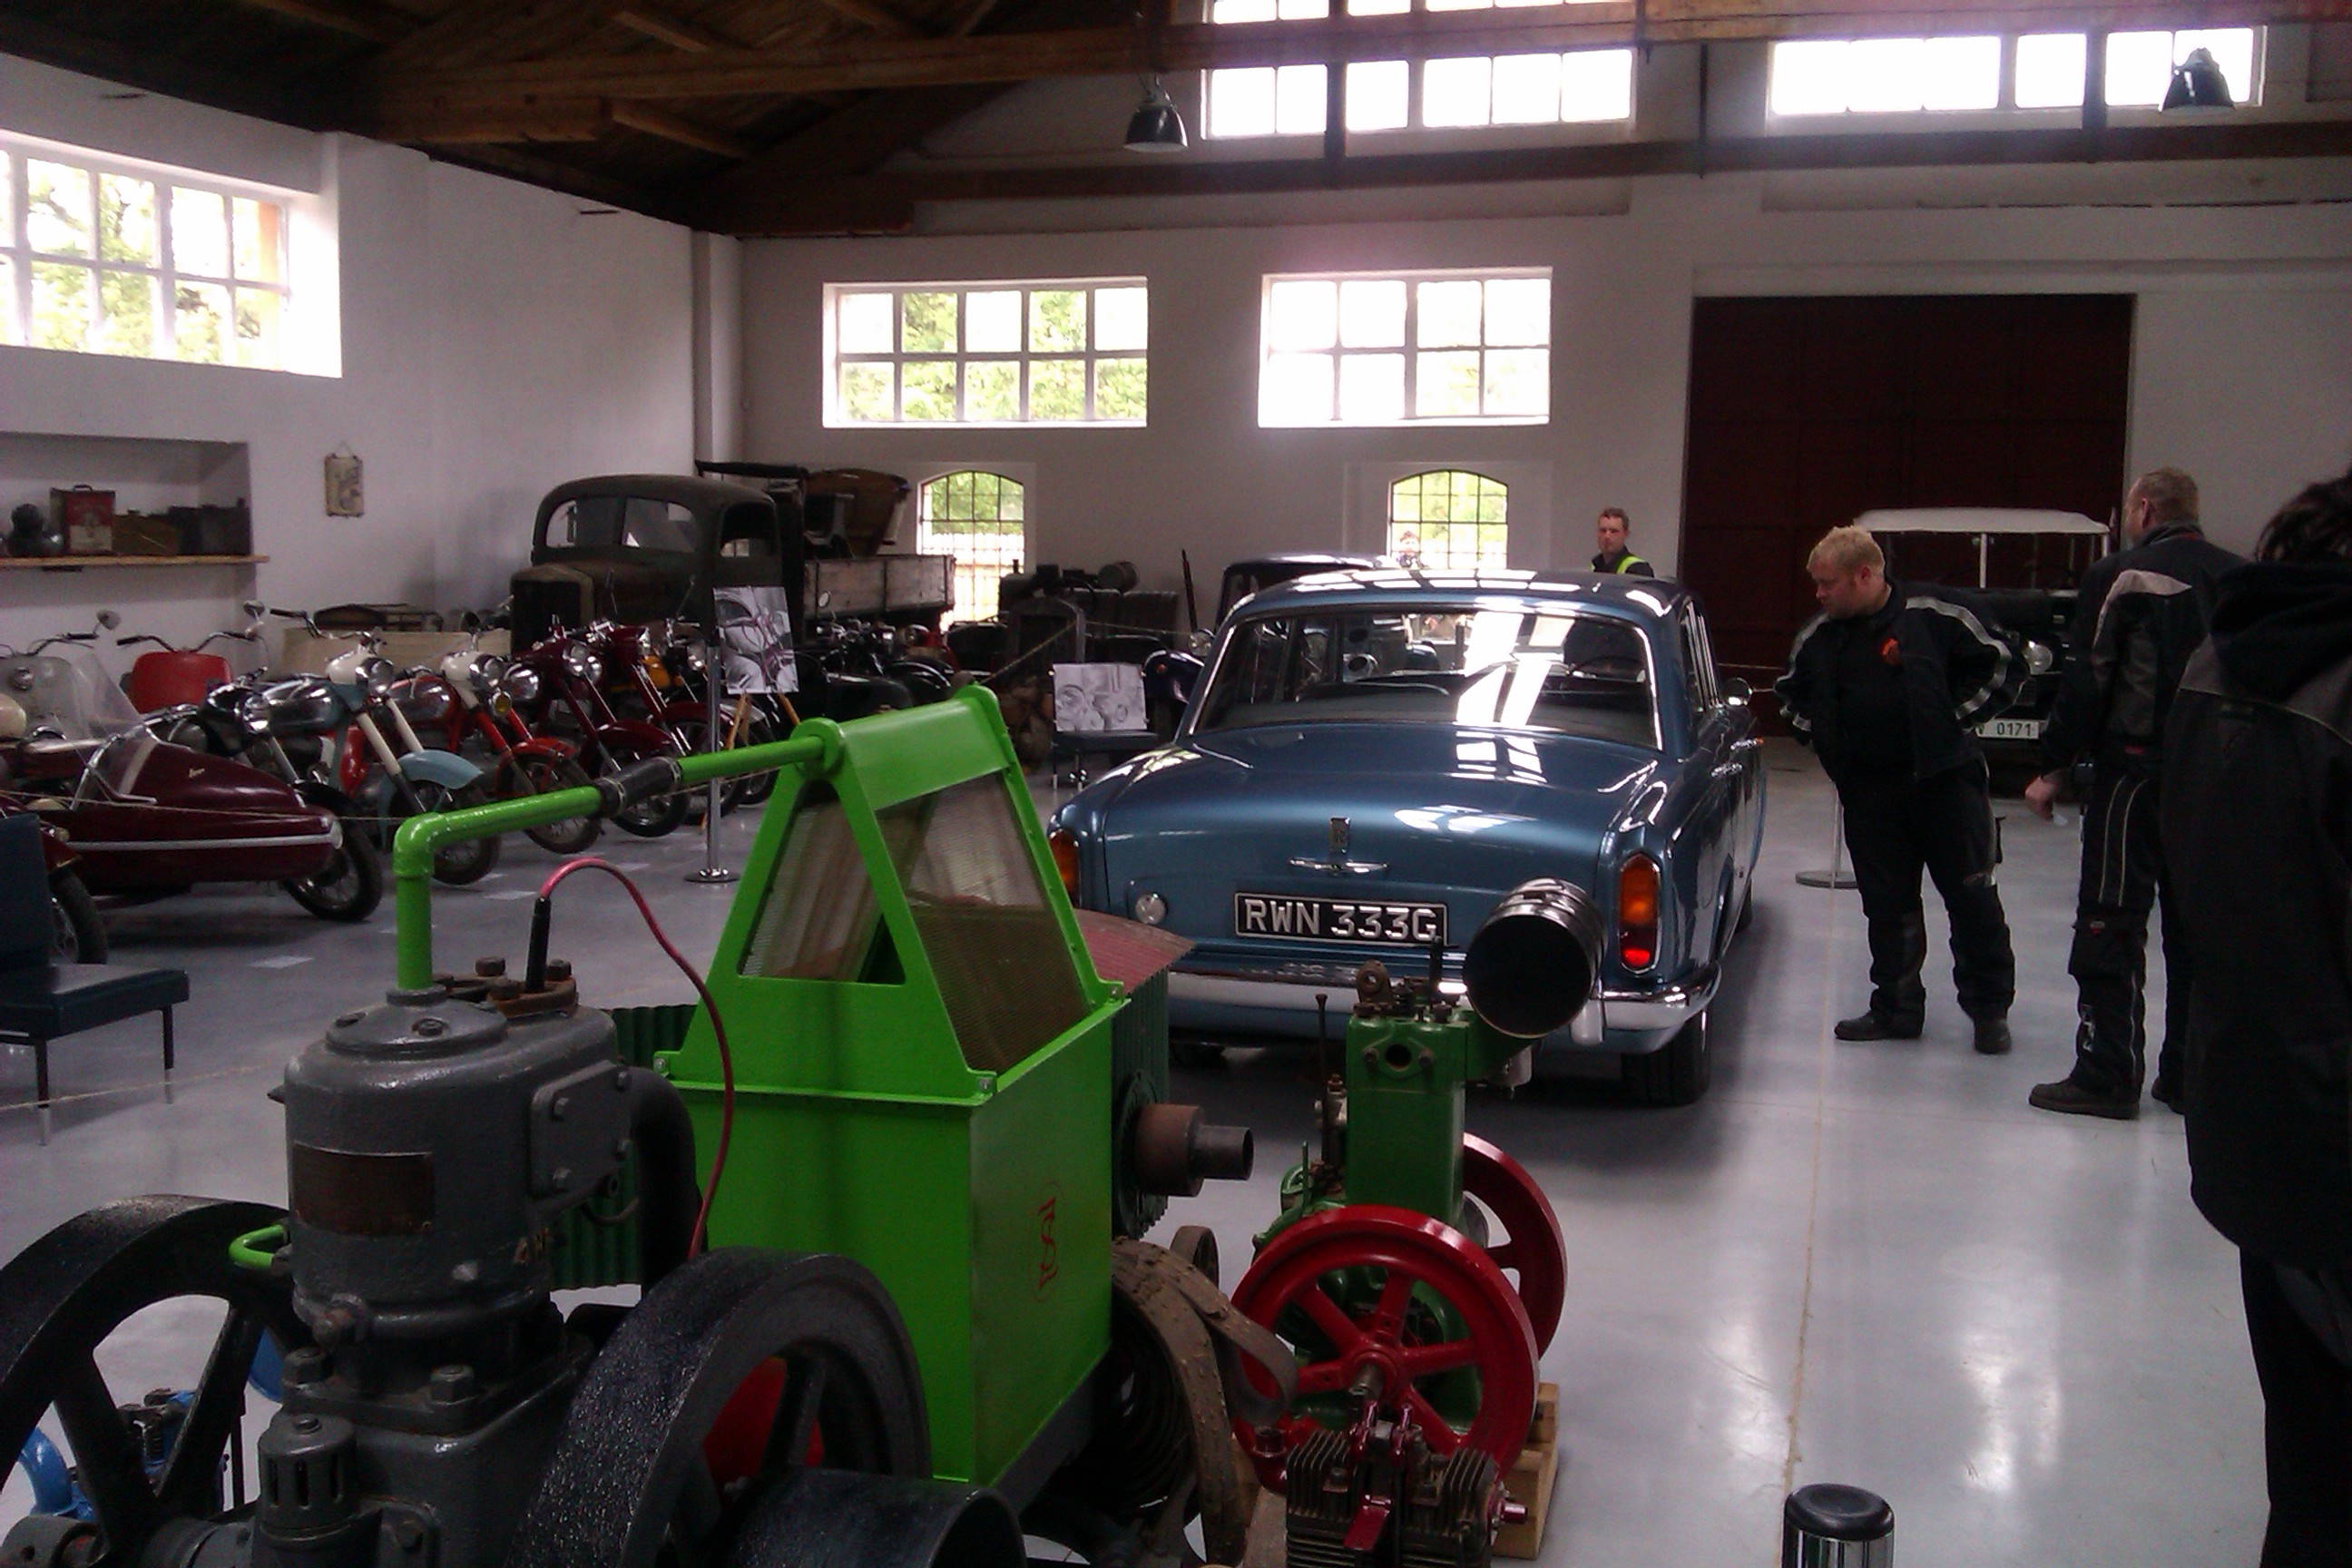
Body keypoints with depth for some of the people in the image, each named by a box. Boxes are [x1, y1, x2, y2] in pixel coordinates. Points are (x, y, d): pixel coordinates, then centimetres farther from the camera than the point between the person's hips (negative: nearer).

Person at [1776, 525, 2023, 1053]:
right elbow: (1792, 694, 22)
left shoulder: (1938, 614, -11)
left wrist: (1955, 717, -8)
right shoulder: (1819, 635, 4)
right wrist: (1820, 735, 8)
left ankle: (1990, 1008, 14)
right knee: (1887, 905, 9)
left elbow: (2005, 668, -4)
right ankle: (1896, 1009, 20)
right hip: (1868, 790, 4)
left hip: (1946, 778, -4)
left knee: (1972, 896, 1)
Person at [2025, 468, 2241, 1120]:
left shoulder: (2119, 577, -8)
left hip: (2138, 771, -6)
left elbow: (2085, 685, -11)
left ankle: (2109, 1073, -2)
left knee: (2111, 925, -1)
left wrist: (2053, 771, -3)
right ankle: (2190, 1075, 18)